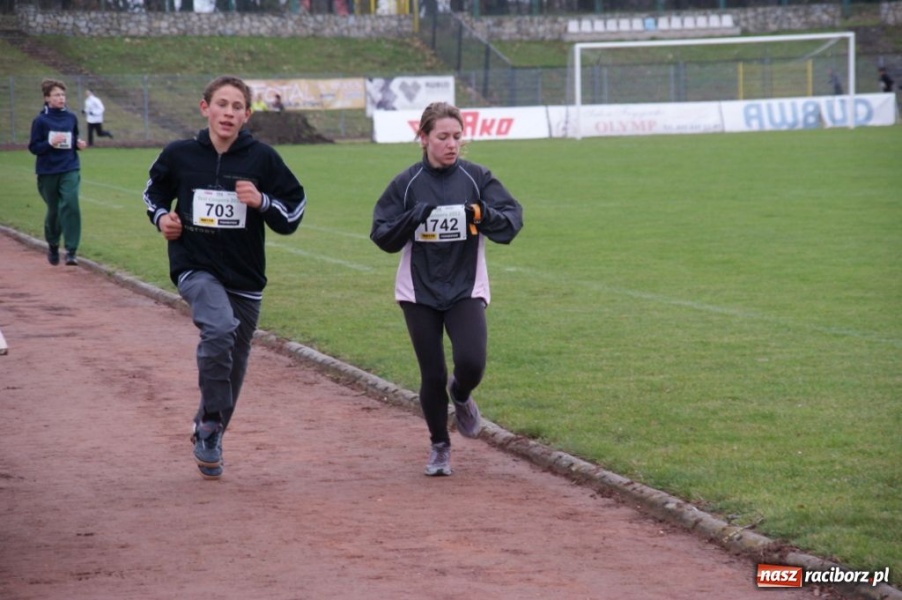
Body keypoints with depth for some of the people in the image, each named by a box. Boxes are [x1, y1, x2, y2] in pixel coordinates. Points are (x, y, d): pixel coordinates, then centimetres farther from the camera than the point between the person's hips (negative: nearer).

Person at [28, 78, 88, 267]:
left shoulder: (71, 117, 2)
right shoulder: (40, 121, -8)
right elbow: (33, 147, -7)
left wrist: (79, 144, -6)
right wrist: (51, 143, -22)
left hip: (70, 169, 1)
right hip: (48, 172, -1)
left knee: (71, 205, -16)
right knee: (54, 209, 10)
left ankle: (71, 251, -13)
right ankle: (53, 245, 35)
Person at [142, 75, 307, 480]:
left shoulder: (261, 158, -4)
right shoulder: (180, 155, -2)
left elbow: (293, 214, 2)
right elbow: (154, 192, 17)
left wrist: (261, 202, -16)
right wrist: (161, 217, -3)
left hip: (245, 279, 2)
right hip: (195, 269, -2)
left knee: (233, 367, 12)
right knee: (220, 329, -31)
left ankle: (208, 432, 37)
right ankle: (211, 423, -16)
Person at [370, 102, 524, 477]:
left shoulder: (477, 178, -1)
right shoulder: (406, 183, -2)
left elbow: (512, 220, -8)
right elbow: (382, 236, -3)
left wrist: (484, 215, -28)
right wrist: (412, 218, -20)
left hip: (466, 290, 0)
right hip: (419, 293, 0)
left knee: (471, 362, -20)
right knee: (432, 375, 2)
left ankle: (460, 396, 17)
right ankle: (439, 446, 25)